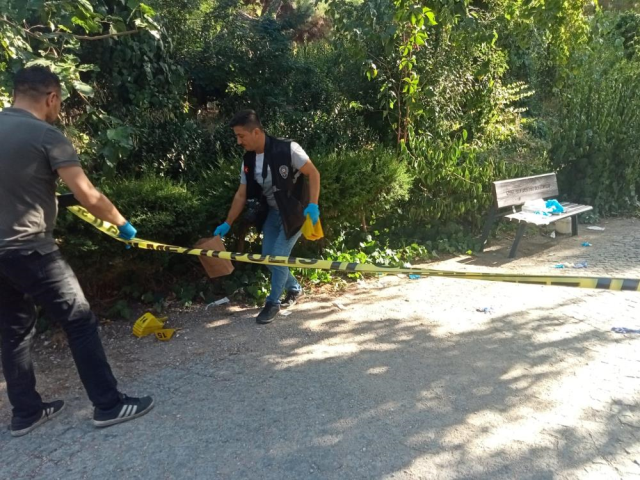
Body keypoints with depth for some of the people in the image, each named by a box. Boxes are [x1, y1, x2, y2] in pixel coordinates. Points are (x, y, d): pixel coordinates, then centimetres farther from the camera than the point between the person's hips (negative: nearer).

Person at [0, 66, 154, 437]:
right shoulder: (47, 136, -12)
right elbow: (88, 196, -17)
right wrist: (122, 223, -3)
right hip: (30, 250, -8)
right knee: (81, 323, 1)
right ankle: (109, 405, 8)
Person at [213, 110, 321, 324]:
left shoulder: (288, 149, -23)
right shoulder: (248, 161, -4)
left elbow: (313, 173, -17)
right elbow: (241, 195, 4)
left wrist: (313, 205, -27)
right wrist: (227, 224, 5)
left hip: (295, 211, -6)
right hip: (272, 212, 7)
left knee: (279, 256, -8)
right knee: (268, 256, 8)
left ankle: (273, 302, 12)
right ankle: (294, 288, 33)